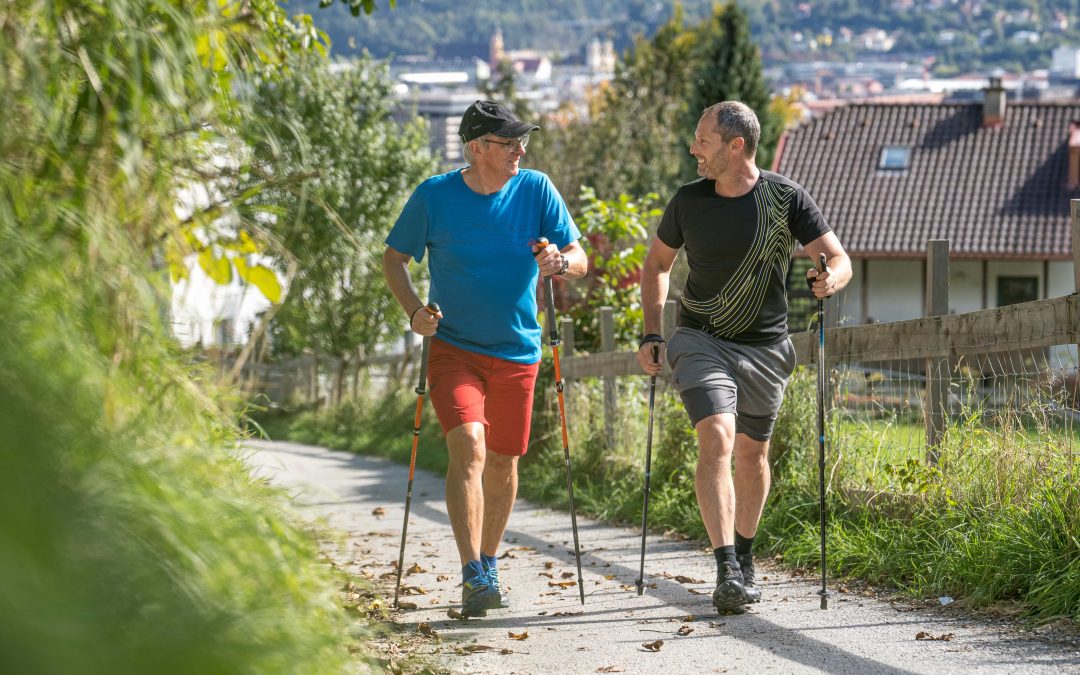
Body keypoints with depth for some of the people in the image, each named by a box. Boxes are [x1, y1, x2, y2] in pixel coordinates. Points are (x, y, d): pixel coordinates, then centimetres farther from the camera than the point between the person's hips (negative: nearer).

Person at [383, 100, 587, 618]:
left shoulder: (535, 190, -3)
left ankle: (488, 562, 32)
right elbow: (394, 257, 2)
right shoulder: (434, 196, -8)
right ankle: (473, 576, -21)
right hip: (454, 348, -3)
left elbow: (580, 259, 0)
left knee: (503, 462, 11)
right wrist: (414, 311, -14)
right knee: (467, 446, -20)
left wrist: (560, 261, -24)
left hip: (517, 351, 3)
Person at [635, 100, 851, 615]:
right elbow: (656, 264, 12)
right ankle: (727, 571, -25)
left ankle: (745, 559, 32)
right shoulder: (688, 201, -2)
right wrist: (651, 334, 2)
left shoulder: (785, 199, -7)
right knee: (716, 438, -20)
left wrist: (831, 279, -32)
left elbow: (839, 259, -7)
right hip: (701, 341, -1)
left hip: (765, 347, 1)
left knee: (752, 454, 11)